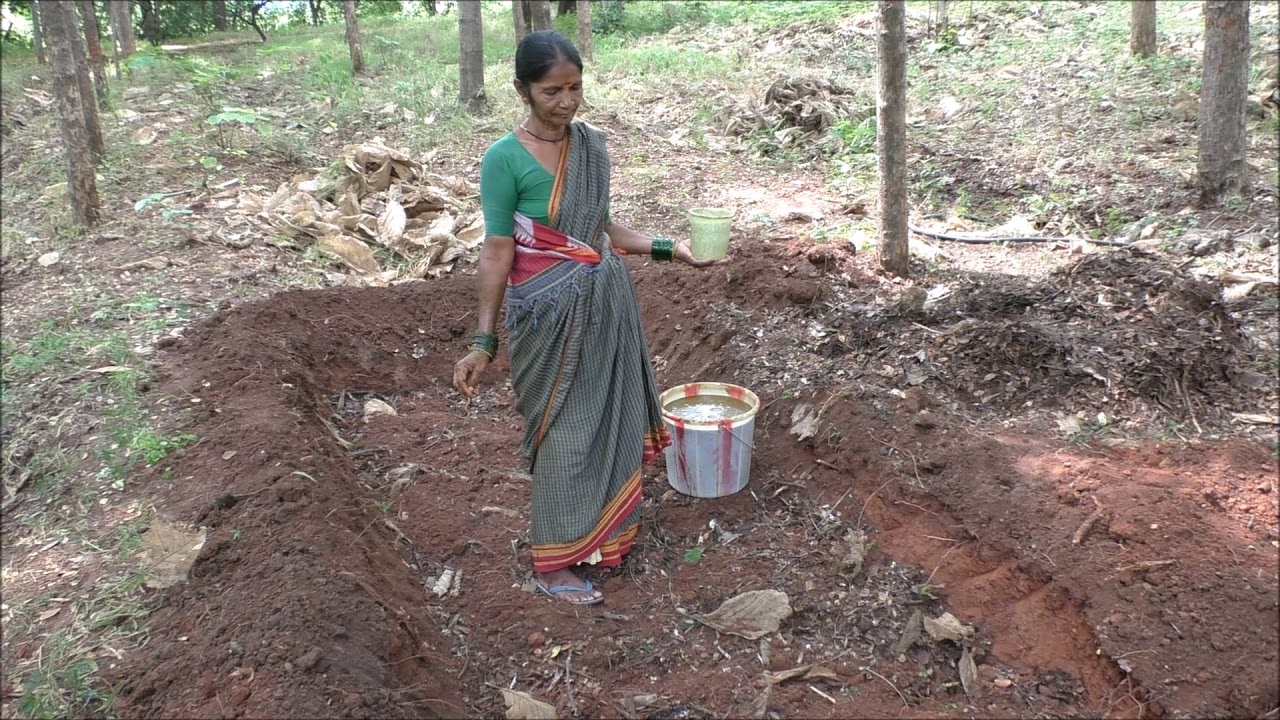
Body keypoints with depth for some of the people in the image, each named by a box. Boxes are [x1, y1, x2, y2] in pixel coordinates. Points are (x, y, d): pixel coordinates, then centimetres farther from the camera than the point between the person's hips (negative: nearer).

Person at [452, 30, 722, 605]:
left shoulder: (592, 145, 3)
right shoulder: (505, 159, -14)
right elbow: (497, 253, -13)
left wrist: (667, 250, 9)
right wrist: (483, 341, -14)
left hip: (606, 302, 6)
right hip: (551, 311, -6)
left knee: (610, 418, 16)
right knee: (563, 430, 4)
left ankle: (601, 534, 38)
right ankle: (552, 564, 21)